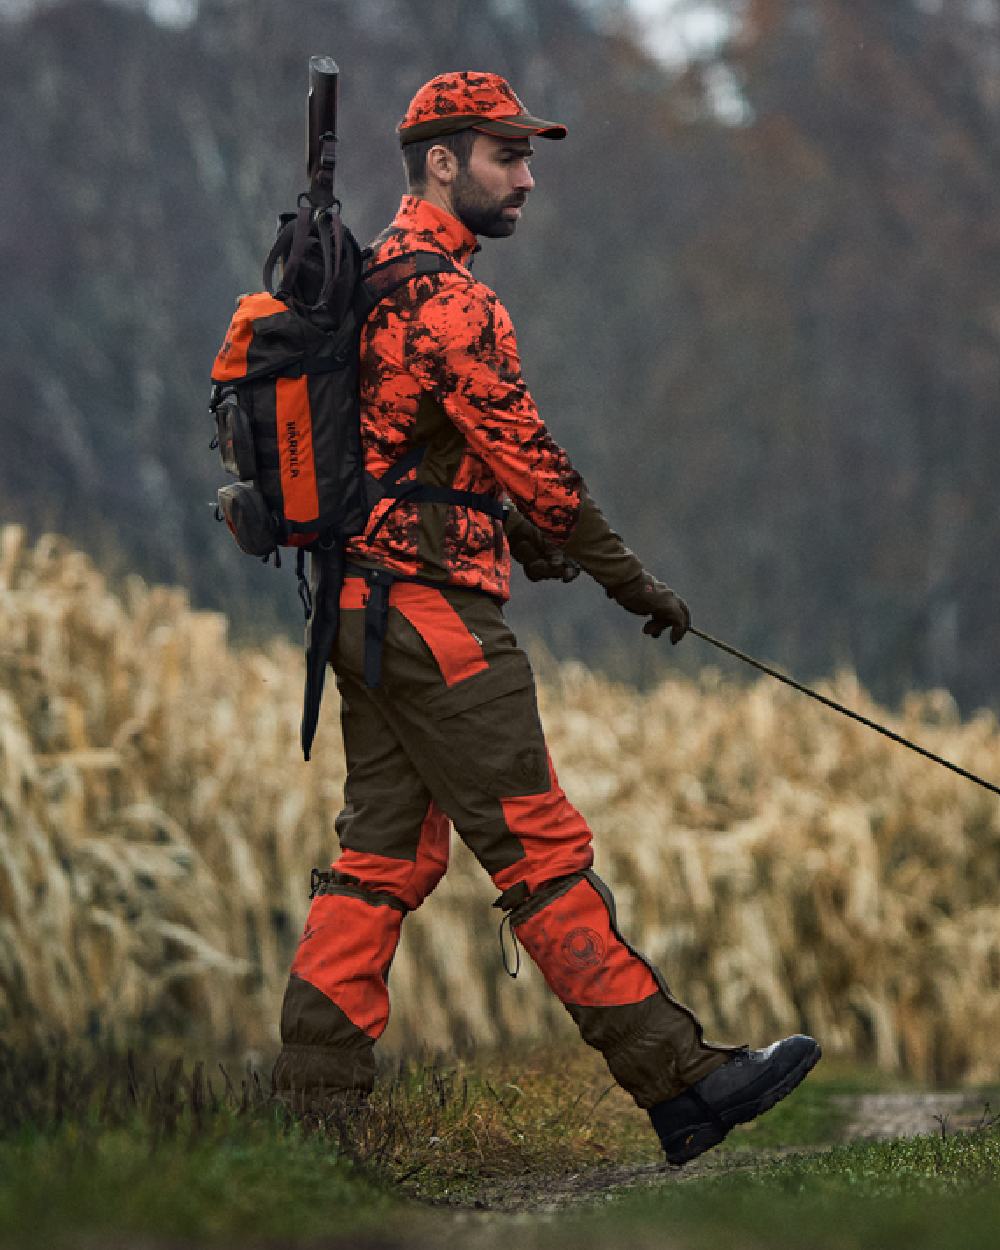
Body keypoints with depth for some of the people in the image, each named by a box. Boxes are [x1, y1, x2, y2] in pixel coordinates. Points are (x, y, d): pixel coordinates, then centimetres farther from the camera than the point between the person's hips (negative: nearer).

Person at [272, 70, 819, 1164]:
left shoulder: (370, 280, 18)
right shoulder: (442, 294, -14)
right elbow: (521, 450, -14)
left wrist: (514, 529, 18)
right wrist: (632, 582, -6)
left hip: (365, 608, 10)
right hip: (432, 610, -10)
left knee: (386, 856, 10)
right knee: (541, 848, -9)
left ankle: (310, 1100, 8)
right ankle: (676, 1080, -8)